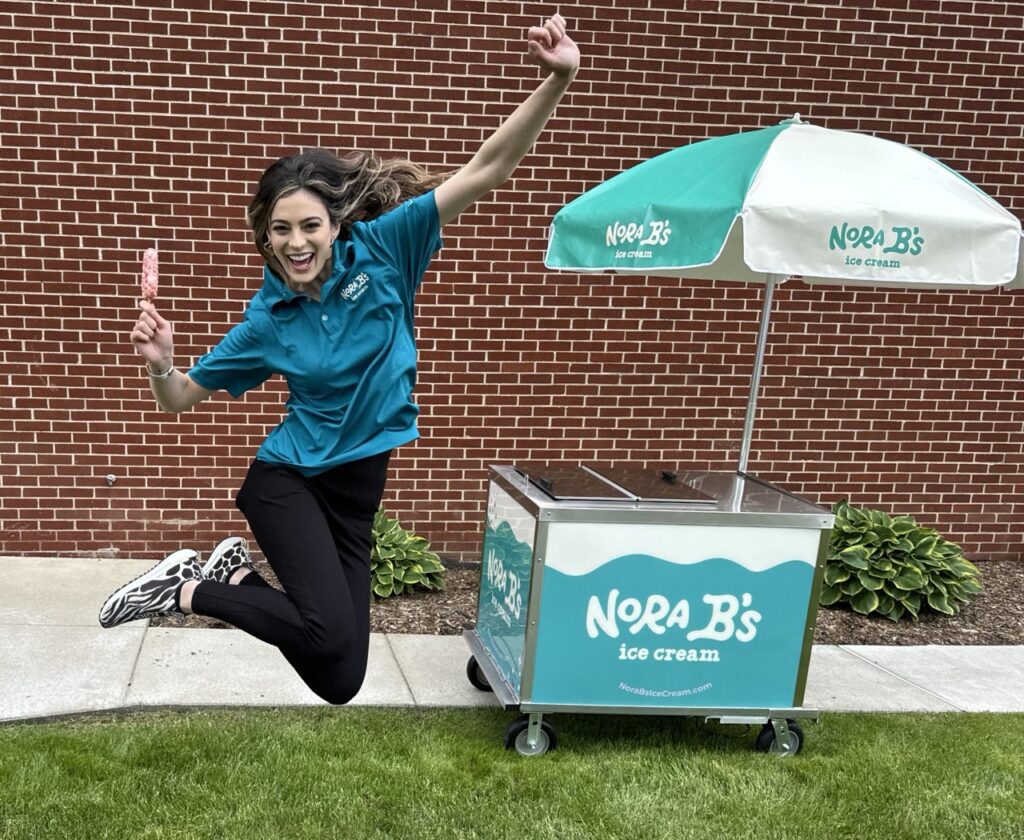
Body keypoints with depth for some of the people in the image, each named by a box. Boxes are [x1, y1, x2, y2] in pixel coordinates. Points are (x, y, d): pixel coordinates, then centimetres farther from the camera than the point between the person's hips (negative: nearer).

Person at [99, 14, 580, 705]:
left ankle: (237, 573, 28)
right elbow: (181, 398, 4)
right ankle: (187, 586, -2)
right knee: (330, 634, -25)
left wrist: (557, 81, -31)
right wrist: (160, 363, -20)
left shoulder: (382, 248, -11)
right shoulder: (268, 320, -8)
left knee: (340, 680, 7)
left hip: (359, 484, 3)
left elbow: (487, 169, -18)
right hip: (290, 480, -2)